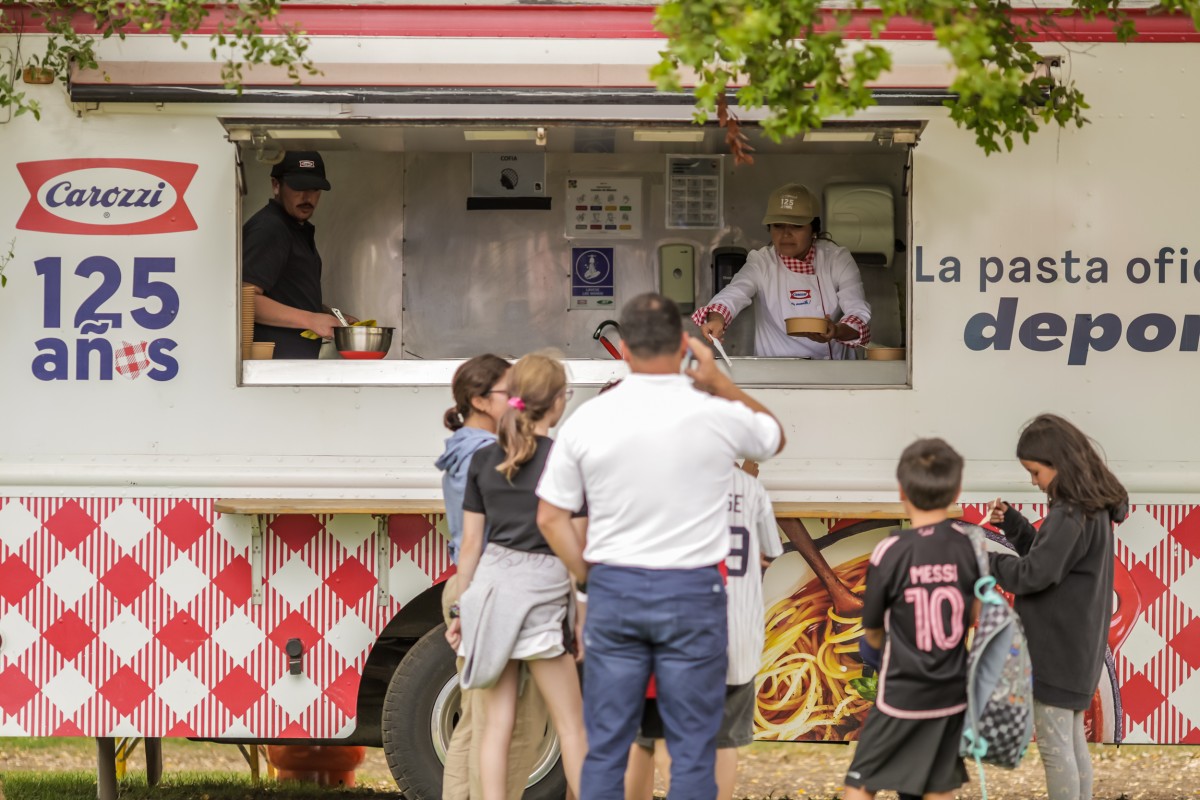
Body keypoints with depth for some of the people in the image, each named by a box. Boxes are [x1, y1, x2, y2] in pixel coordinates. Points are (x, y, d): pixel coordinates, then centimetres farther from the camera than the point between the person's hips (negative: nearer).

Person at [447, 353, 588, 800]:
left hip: (490, 583, 4)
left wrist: (464, 608, 16)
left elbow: (471, 545, 8)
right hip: (541, 590, -4)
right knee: (571, 724, 5)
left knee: (497, 721, 6)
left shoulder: (484, 460, 6)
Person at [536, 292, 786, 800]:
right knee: (692, 749, 4)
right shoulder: (718, 416, -7)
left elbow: (550, 517, 2)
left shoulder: (588, 420, -3)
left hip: (613, 590, 2)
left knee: (605, 747, 8)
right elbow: (775, 437, 17)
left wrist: (588, 578, 12)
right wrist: (719, 382, 11)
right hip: (692, 592, -1)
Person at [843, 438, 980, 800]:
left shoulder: (890, 553, -15)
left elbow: (873, 632, -2)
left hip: (901, 695, -4)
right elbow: (976, 615, 8)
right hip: (952, 694, 4)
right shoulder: (968, 543, -4)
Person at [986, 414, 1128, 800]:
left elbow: (1035, 573, -24)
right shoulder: (1093, 508, 10)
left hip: (1056, 649, -10)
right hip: (1075, 647, 10)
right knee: (1073, 740, 15)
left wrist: (983, 562, -12)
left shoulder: (1071, 514, -21)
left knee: (1054, 743, -5)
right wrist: (1011, 522, 8)